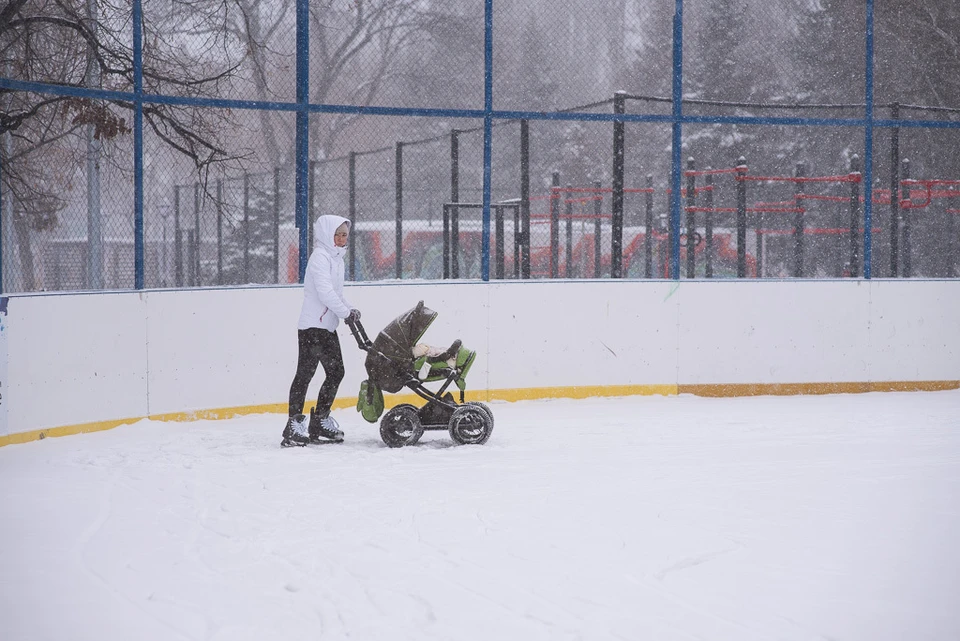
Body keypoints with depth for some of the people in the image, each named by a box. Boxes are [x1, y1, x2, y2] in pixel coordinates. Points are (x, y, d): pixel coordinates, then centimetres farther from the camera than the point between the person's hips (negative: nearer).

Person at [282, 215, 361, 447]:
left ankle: (320, 421, 21)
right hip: (312, 326, -10)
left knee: (336, 371, 12)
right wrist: (346, 312, -18)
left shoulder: (337, 258, 18)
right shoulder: (320, 257, -12)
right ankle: (295, 424, -11)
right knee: (305, 373, -10)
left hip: (328, 326, 10)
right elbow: (324, 292, -23)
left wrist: (350, 309, 8)